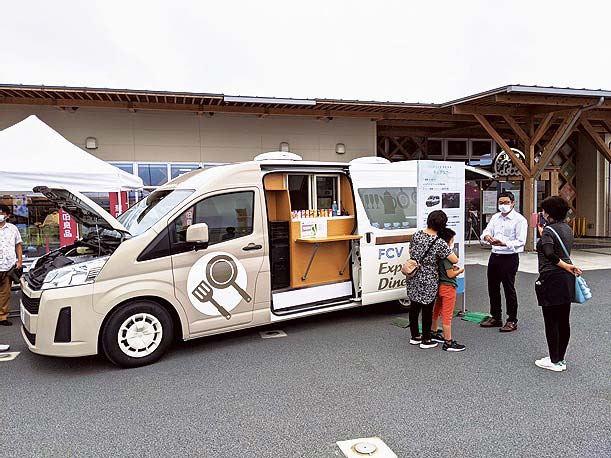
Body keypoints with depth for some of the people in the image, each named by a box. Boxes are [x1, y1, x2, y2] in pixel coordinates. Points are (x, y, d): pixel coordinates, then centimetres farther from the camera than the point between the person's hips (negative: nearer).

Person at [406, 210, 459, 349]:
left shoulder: (416, 235, -1)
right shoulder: (439, 243, -18)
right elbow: (455, 260, -14)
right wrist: (451, 254, 7)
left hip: (413, 279, 6)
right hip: (428, 281, -6)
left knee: (414, 306, 16)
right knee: (427, 309, 7)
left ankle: (415, 336, 30)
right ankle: (426, 340, 18)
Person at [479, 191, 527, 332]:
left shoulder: (519, 220, -9)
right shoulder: (495, 217, 11)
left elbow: (520, 242, -16)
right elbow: (486, 231, 9)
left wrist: (504, 243, -31)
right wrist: (487, 236, -16)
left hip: (510, 257, -7)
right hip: (495, 256, 7)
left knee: (509, 288, -1)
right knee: (493, 287, 14)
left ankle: (512, 321, 12)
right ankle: (495, 317, 29)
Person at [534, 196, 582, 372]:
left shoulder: (549, 230, -13)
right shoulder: (567, 228, 12)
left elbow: (549, 254, -28)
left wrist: (566, 266, -17)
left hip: (551, 279, -9)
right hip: (566, 279, 9)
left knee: (551, 321, 0)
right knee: (563, 321, 12)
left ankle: (554, 361, 8)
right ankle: (561, 359, 22)